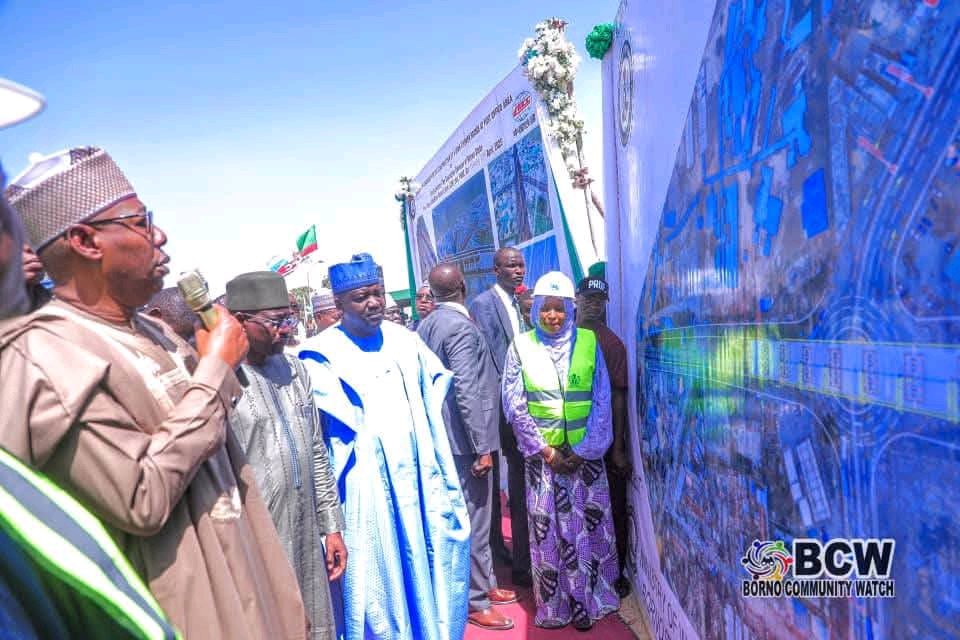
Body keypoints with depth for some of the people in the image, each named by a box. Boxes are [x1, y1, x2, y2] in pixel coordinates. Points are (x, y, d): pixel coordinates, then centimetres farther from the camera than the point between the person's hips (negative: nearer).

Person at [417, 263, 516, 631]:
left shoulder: (425, 326, 7)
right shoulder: (462, 327, -19)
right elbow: (467, 392, -24)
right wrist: (482, 446, -19)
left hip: (445, 437, 9)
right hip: (466, 439, -9)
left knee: (470, 517, 20)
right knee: (474, 521, 4)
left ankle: (484, 583, 35)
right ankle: (476, 601, 18)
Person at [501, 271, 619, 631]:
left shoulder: (589, 342, 0)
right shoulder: (521, 346, -1)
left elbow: (602, 402, -1)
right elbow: (514, 405, -3)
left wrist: (583, 451, -7)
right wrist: (544, 449, -8)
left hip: (585, 454, 1)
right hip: (541, 454, 0)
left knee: (587, 527, 8)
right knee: (547, 530, 6)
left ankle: (586, 601, 26)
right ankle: (553, 605, 21)